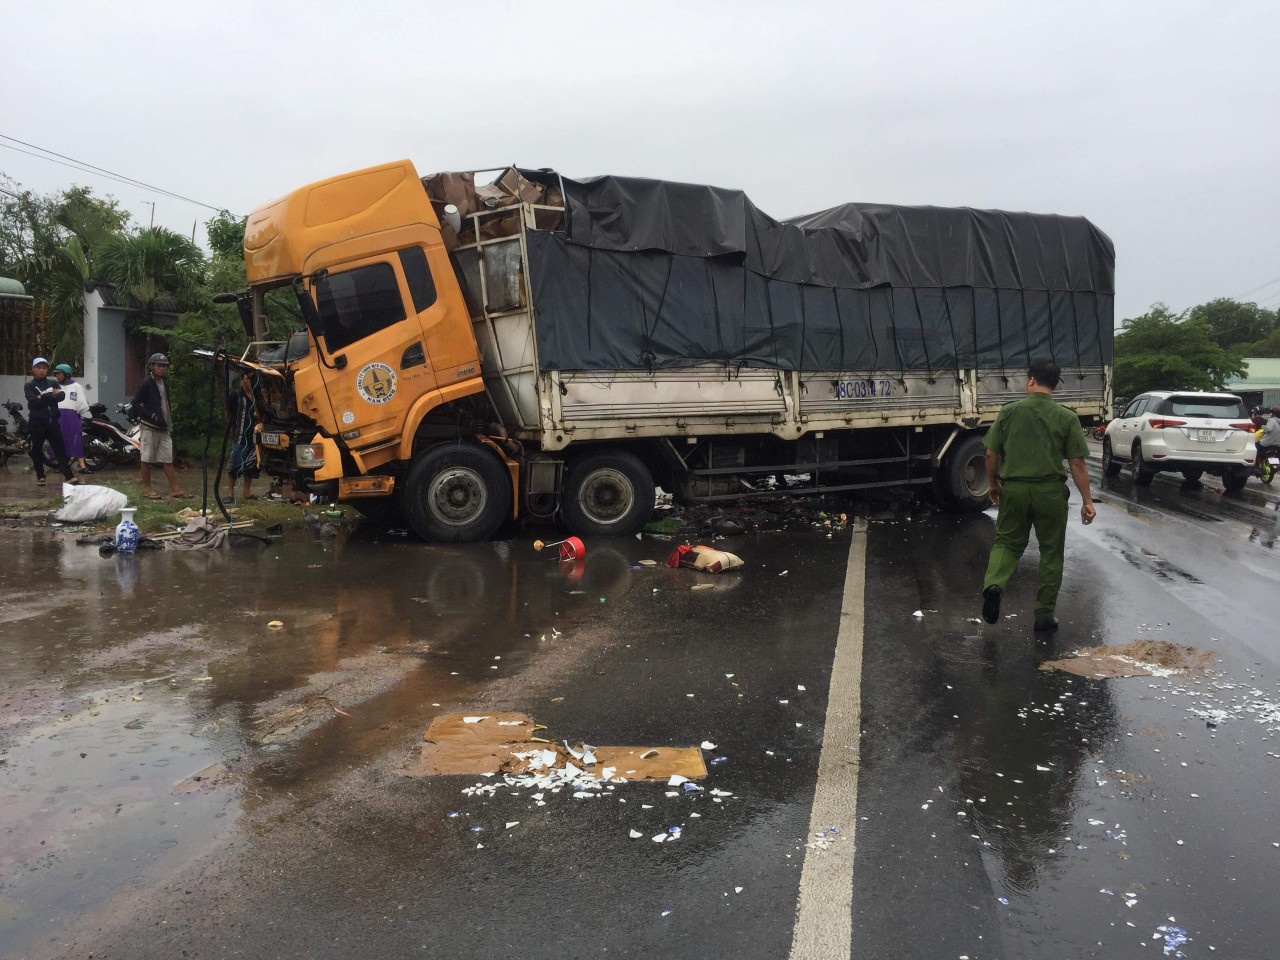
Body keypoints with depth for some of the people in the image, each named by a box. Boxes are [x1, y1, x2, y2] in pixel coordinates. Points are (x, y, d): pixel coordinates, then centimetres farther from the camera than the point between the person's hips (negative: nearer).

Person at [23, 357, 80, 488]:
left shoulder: (53, 383, 10)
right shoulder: (29, 385, 0)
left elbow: (61, 396, -8)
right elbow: (33, 402, -16)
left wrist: (43, 397, -14)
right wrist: (51, 396, -11)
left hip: (52, 421, 2)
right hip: (37, 422, -2)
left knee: (60, 448, -3)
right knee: (37, 450, 6)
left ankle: (69, 476, -8)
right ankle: (40, 476, 17)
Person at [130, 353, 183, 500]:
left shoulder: (164, 382, 13)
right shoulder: (147, 383, -10)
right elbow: (136, 404, -13)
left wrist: (170, 425, 15)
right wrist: (152, 416, -18)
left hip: (164, 427, 7)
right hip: (150, 427, -7)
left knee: (168, 458, 3)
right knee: (147, 458, 3)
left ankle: (174, 488, 1)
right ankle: (146, 488, 11)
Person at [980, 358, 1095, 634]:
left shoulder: (1009, 411, 0)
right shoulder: (1067, 418, -2)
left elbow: (991, 454, 1)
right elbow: (1077, 463, -4)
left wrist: (993, 484, 16)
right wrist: (1087, 501, 1)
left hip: (1014, 488, 1)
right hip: (1050, 492, 0)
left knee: (1007, 542, 14)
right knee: (1051, 552, 11)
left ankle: (993, 583, -14)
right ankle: (1044, 615, 16)